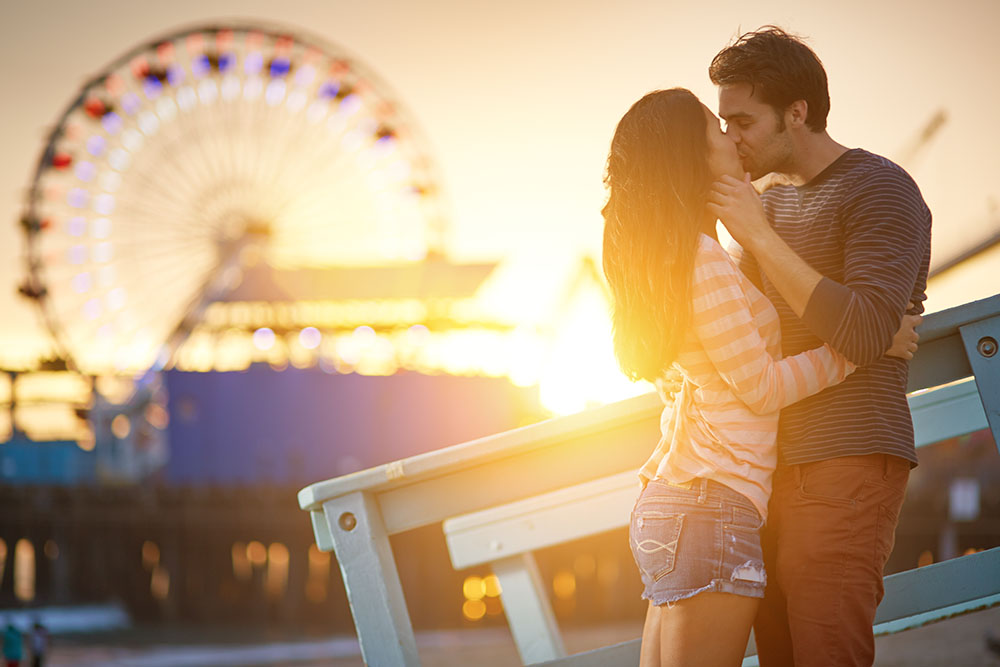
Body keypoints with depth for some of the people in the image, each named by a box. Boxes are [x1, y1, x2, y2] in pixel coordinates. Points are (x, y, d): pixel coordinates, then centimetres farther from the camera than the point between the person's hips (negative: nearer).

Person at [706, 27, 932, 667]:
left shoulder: (880, 189, -5)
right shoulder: (774, 204, 21)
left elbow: (865, 334, -18)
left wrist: (761, 239, -17)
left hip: (846, 464, -8)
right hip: (776, 466, 8)